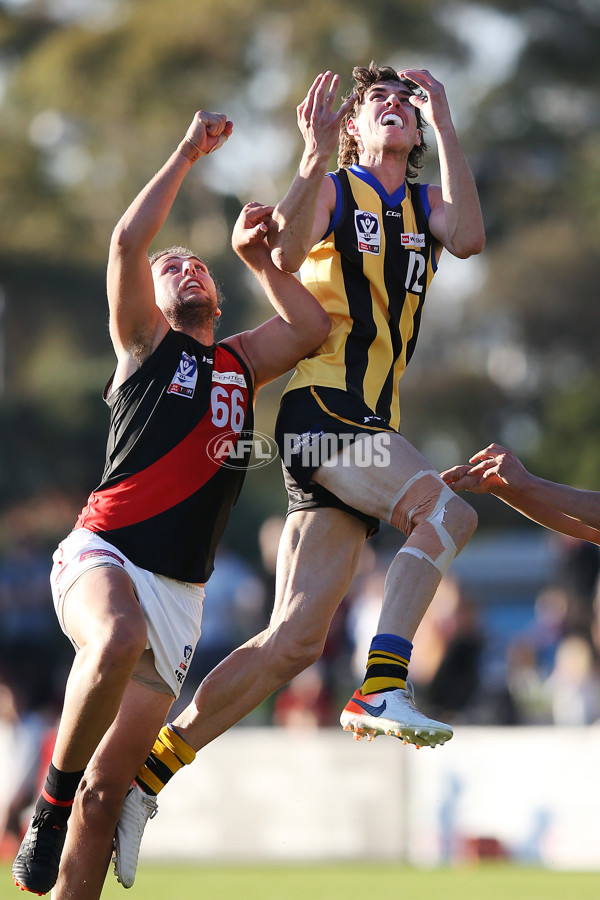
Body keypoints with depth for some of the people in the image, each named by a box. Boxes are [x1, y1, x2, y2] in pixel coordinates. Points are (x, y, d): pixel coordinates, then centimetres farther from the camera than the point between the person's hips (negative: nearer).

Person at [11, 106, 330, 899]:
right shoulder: (146, 343, 8)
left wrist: (256, 258, 17)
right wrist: (189, 153, -2)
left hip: (179, 590, 5)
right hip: (105, 556, -5)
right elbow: (129, 242, -5)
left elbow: (312, 327, 19)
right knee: (118, 641, -40)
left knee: (110, 784, 0)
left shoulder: (241, 362, 22)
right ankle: (51, 801, -24)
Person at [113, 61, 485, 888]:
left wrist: (445, 127, -4)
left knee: (294, 639, -1)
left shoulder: (423, 205, 20)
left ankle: (146, 773, 1)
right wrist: (315, 154, -26)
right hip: (321, 408, -6)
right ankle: (381, 689, -27)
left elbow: (467, 238, -3)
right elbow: (285, 255, -17)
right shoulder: (333, 191, 4)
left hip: (371, 428, 6)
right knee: (447, 513, -27)